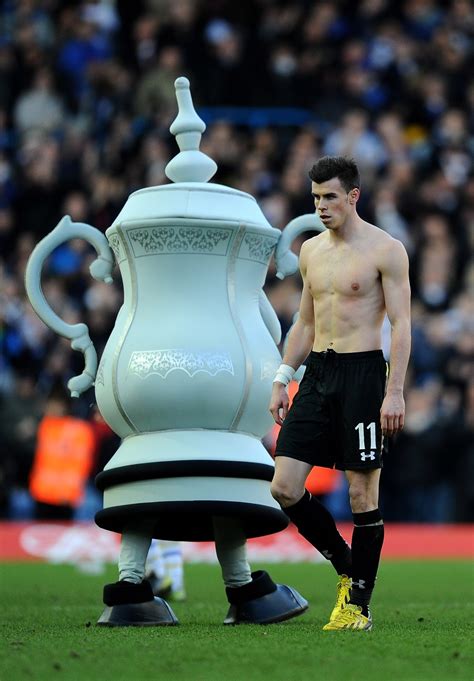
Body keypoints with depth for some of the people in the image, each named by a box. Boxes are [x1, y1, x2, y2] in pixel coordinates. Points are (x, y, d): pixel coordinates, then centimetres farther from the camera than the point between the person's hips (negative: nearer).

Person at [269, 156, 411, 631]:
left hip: (362, 373, -6)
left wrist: (395, 392, -16)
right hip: (317, 375, 6)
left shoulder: (385, 250, -6)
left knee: (362, 494, -3)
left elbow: (401, 324, -9)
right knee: (284, 488, -1)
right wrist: (282, 380, 14)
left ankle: (358, 605, 5)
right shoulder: (311, 251, 14)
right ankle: (345, 565, 18)